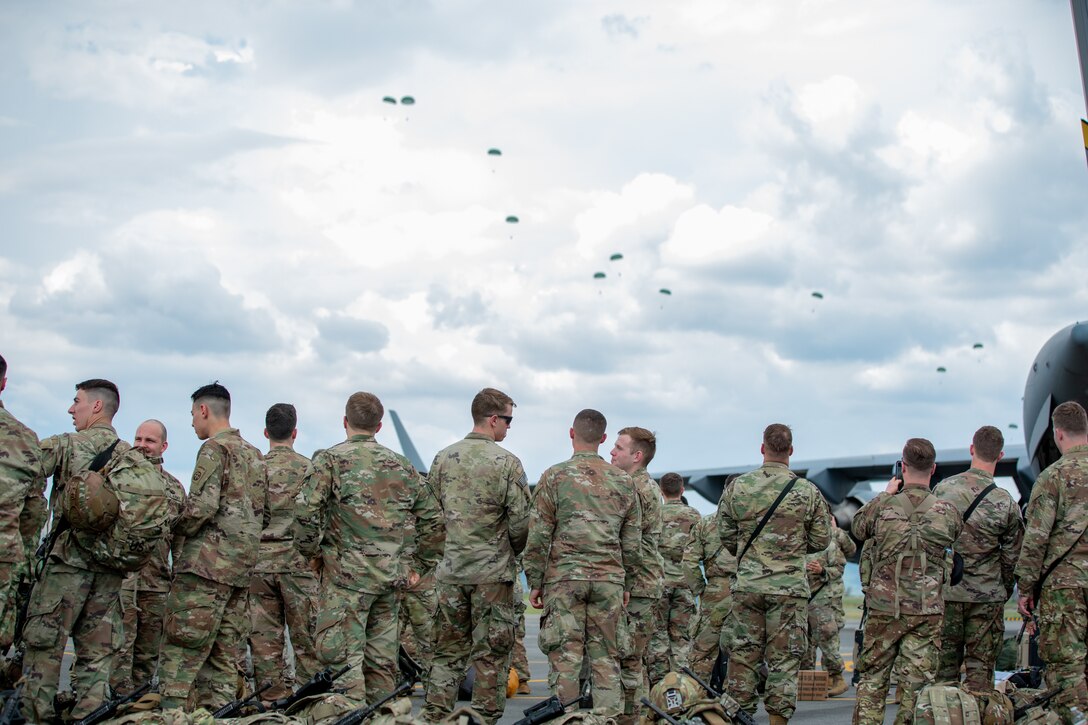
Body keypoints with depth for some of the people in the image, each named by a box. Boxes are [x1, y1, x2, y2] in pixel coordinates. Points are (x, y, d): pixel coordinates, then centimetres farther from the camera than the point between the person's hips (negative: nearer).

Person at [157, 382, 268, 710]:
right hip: (244, 567, 8)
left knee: (181, 653, -8)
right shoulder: (254, 455, 19)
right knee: (223, 658, 9)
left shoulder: (214, 449, -6)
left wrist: (177, 529, 0)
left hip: (207, 564, -8)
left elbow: (200, 508, -17)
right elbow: (263, 514, 20)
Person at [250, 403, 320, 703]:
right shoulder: (308, 468, -2)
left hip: (259, 559, 2)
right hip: (298, 560, -2)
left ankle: (272, 694, 8)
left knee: (264, 636, 5)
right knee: (306, 635, 3)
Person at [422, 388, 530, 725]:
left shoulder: (443, 458, 4)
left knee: (448, 650, 12)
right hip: (493, 572, -4)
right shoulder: (507, 462, -9)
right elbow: (521, 522, -10)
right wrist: (511, 552, 10)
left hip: (449, 569, 4)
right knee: (491, 654, 4)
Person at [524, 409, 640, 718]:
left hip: (565, 578, -3)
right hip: (609, 580, 3)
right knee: (606, 658, 6)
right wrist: (627, 584, 18)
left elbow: (539, 535, -4)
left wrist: (535, 581, 3)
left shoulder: (555, 476, -2)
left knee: (564, 657, 0)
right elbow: (632, 541, 11)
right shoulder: (622, 481, 9)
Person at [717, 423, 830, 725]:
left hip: (747, 584, 2)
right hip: (790, 587, -2)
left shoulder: (737, 487, -1)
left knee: (744, 653, 10)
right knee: (784, 658, 4)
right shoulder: (807, 491, -4)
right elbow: (821, 541, 3)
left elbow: (726, 535, 6)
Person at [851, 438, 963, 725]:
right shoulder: (947, 511, -4)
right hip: (927, 611, 0)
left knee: (872, 676, 11)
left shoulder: (884, 505, -6)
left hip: (884, 606, 0)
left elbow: (858, 528, 13)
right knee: (916, 680, 4)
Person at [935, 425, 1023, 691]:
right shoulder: (1006, 504, -9)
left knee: (945, 664, 11)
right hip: (987, 596, -1)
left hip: (945, 592, 1)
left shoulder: (943, 489, -5)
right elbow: (1011, 557, -1)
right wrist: (1004, 592, 16)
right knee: (980, 667, 6)